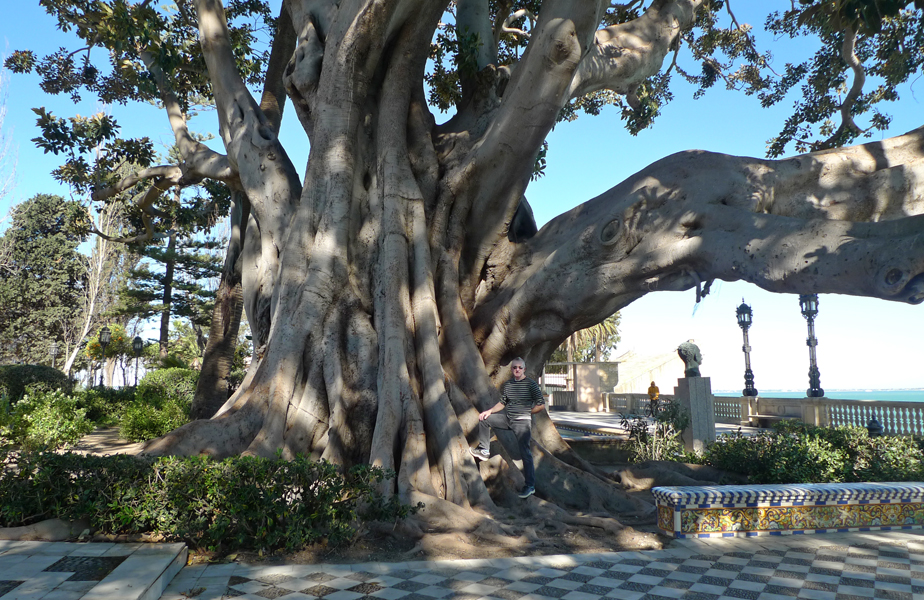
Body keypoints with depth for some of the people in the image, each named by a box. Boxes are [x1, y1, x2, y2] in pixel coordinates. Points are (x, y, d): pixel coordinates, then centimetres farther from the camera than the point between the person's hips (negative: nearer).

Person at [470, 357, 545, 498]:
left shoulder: (531, 384, -9)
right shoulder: (507, 384, 7)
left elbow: (541, 405, -7)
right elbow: (502, 403, 16)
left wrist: (526, 412, -2)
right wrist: (489, 411, 4)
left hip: (522, 422, -6)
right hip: (507, 418, 6)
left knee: (525, 452, -9)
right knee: (483, 419, 6)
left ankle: (530, 486, -1)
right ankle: (484, 450, 16)